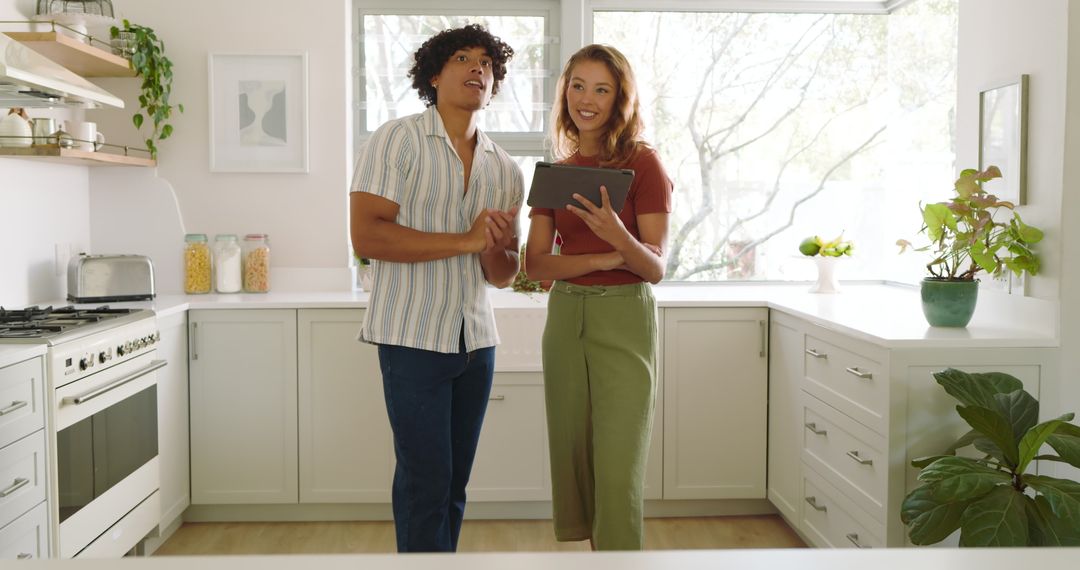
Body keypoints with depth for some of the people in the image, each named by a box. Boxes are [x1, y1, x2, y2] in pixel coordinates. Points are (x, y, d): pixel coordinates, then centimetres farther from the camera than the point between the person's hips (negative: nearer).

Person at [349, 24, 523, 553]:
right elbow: (365, 235, -16)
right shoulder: (397, 140, -4)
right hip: (413, 337, -5)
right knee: (426, 481, -2)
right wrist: (464, 240, -18)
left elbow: (503, 275, 13)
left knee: (454, 483, 11)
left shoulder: (505, 170, 11)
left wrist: (493, 250, -11)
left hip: (476, 340, 5)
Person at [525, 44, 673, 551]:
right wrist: (603, 259, -14)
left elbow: (656, 269, -8)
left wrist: (620, 237, -29)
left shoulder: (642, 163, -4)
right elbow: (534, 263, 1)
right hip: (565, 318, 5)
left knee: (618, 469, -6)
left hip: (624, 320, -4)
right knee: (574, 461, 9)